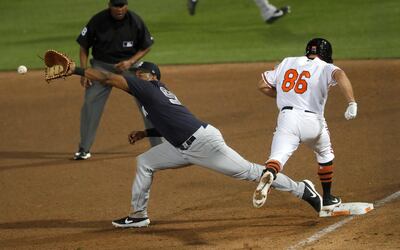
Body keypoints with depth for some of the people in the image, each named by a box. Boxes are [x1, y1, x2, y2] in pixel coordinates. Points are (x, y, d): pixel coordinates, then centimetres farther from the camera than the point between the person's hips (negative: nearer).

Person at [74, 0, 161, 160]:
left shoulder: (135, 21, -13)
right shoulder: (98, 21, -14)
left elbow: (146, 47, 0)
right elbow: (84, 47, -3)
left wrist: (130, 62, -16)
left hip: (129, 64, 0)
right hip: (102, 66, 0)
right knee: (90, 104, -6)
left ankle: (159, 146, 5)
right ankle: (84, 149, 7)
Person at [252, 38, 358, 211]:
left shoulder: (287, 63, 18)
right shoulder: (325, 68, 7)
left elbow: (263, 85, 19)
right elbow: (339, 75, -17)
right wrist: (352, 103, -26)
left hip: (286, 118, 1)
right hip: (312, 120, -1)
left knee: (277, 157, -14)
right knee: (325, 154, 27)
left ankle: (269, 173, -50)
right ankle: (327, 199, 32)